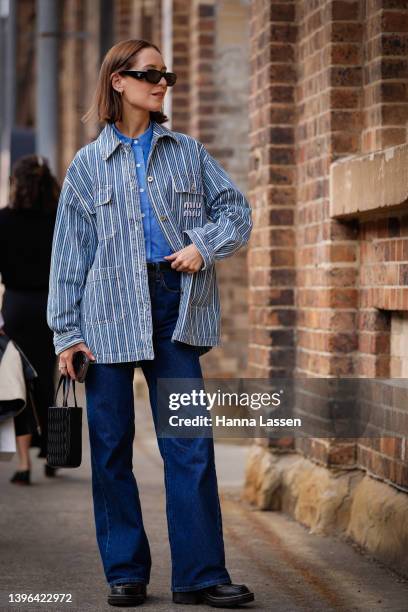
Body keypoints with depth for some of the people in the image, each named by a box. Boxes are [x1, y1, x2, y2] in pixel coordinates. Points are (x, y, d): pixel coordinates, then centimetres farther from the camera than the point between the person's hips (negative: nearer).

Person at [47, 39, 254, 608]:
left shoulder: (188, 151, 13)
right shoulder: (88, 164, 9)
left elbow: (236, 208, 12)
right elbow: (70, 252, 7)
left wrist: (204, 245, -8)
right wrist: (67, 331, 2)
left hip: (175, 305, 1)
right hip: (110, 310, 0)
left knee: (190, 442, -5)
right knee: (111, 445, 2)